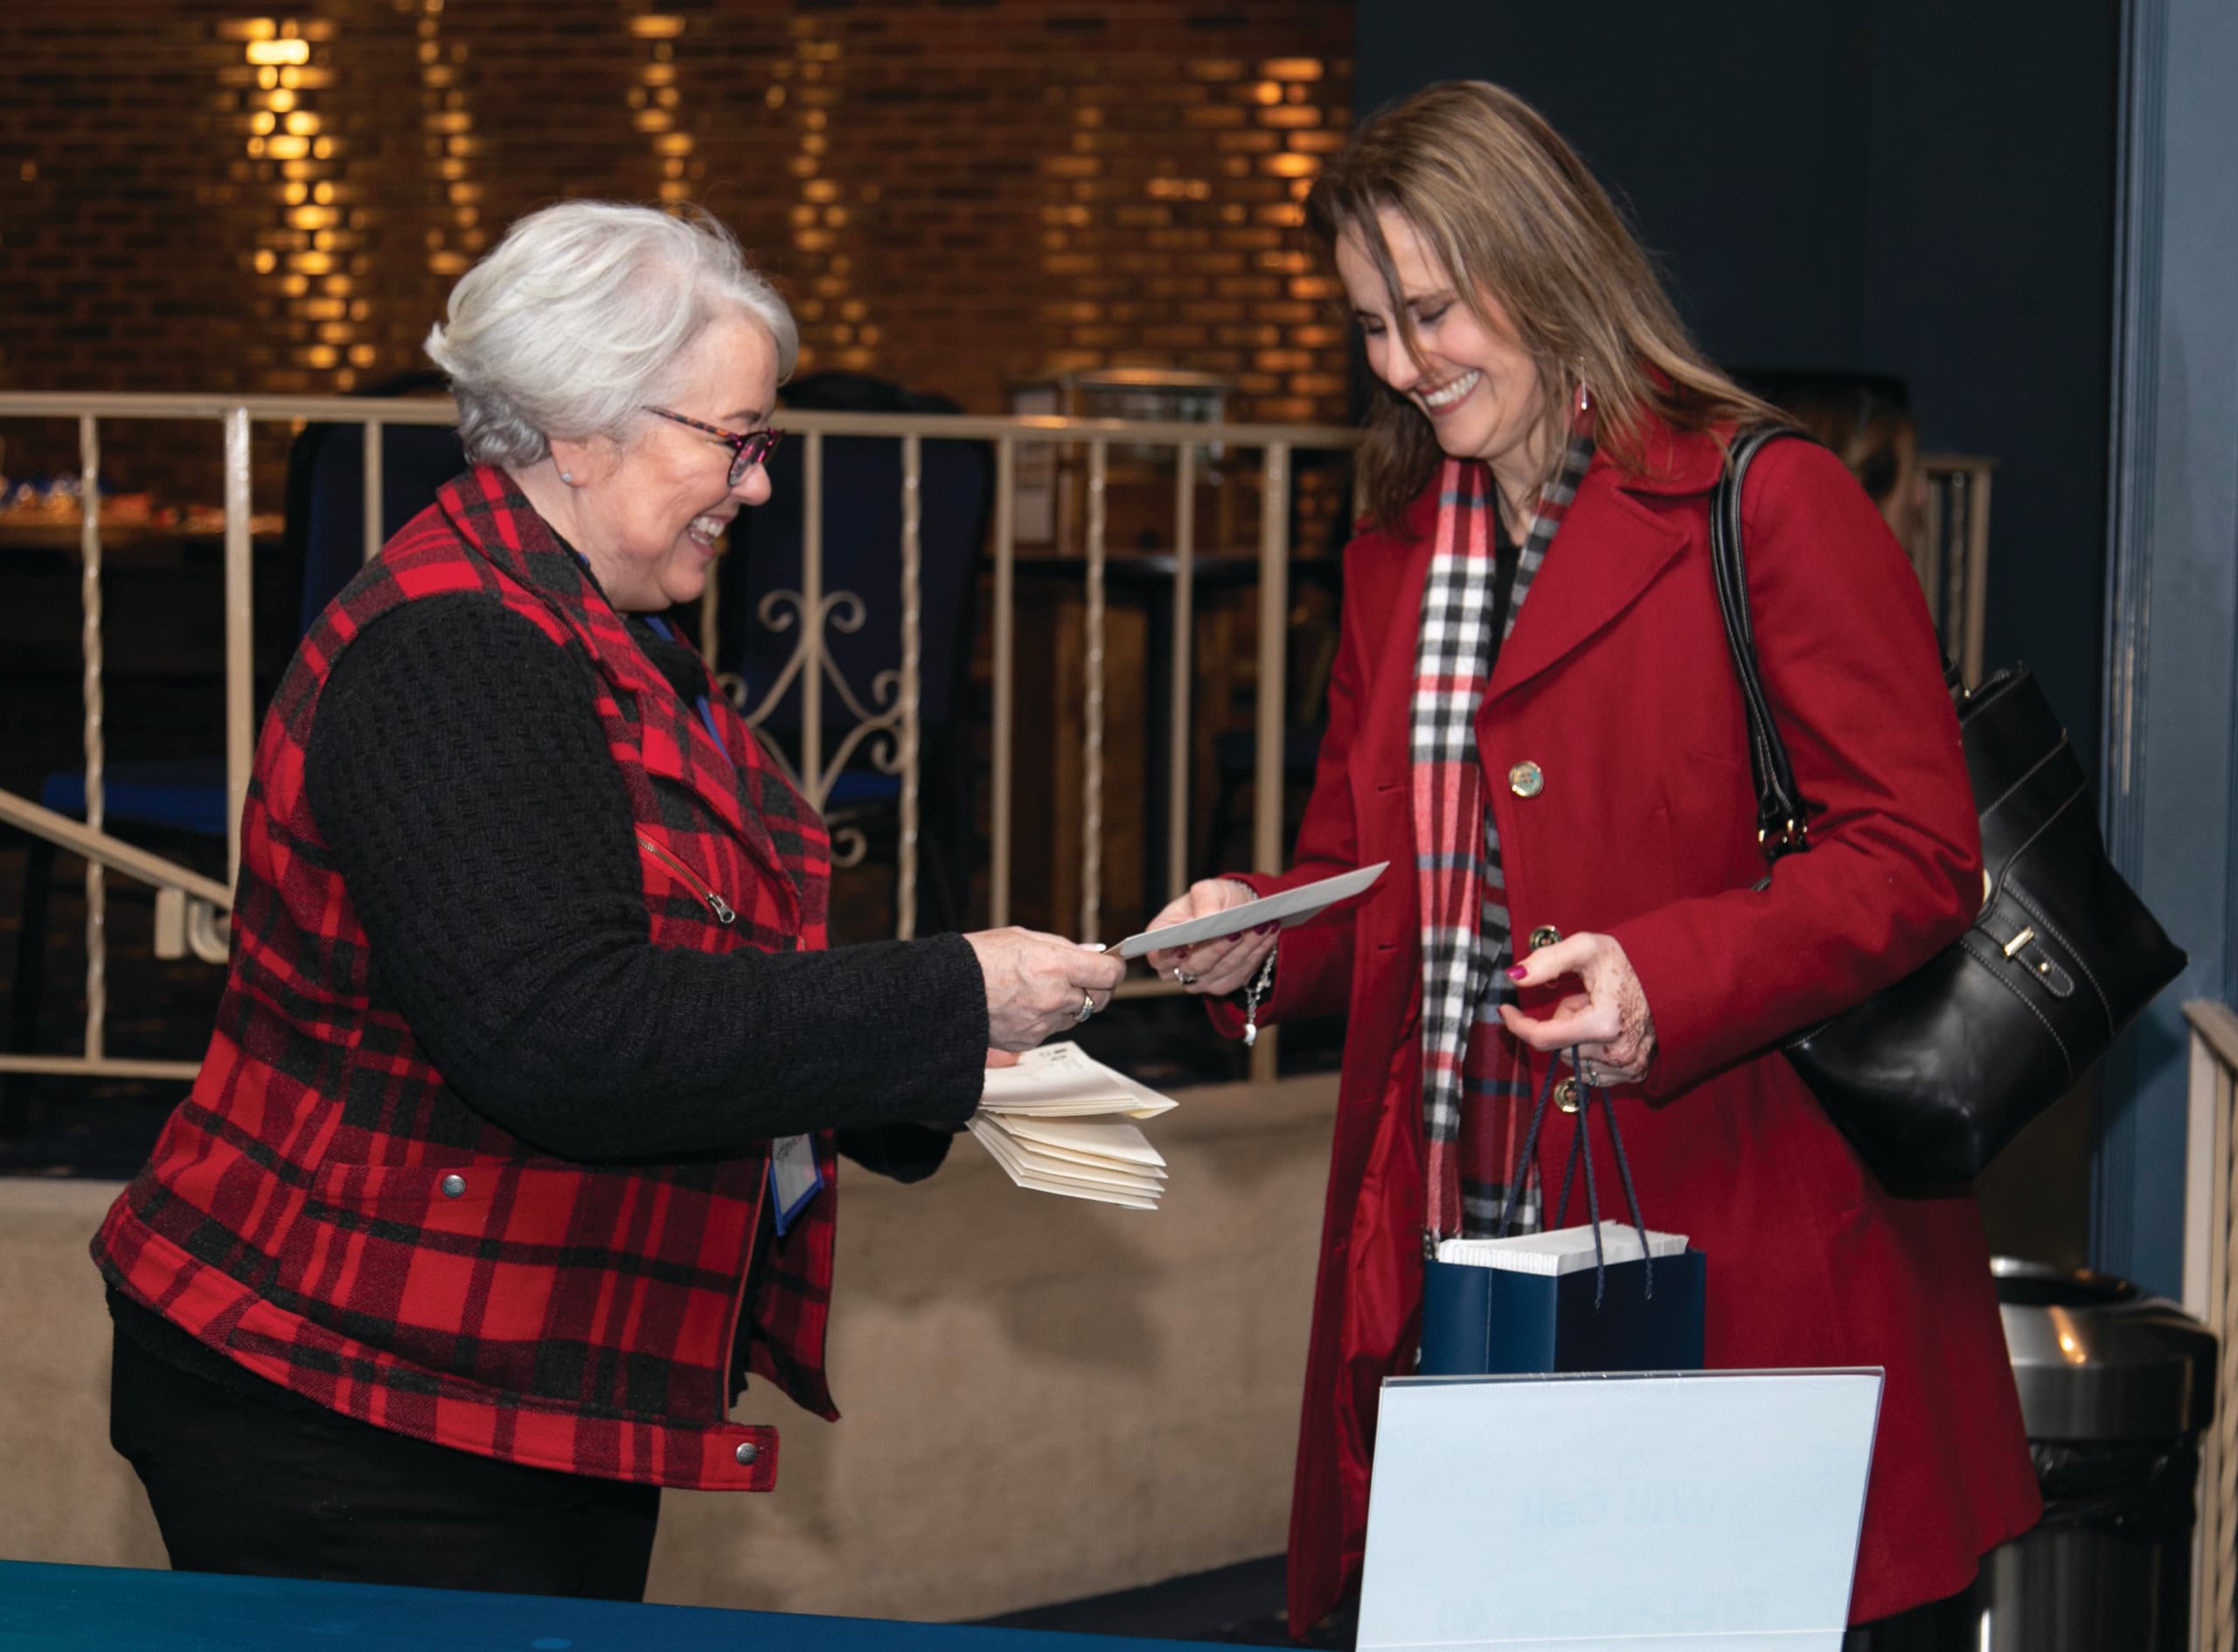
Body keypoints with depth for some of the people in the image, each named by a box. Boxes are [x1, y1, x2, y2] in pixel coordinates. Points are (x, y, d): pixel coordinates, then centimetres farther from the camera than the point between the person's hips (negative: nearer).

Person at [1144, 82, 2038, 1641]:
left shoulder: (1770, 506, -4)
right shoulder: (1396, 555, 17)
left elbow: (1917, 855, -9)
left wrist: (1669, 975, -22)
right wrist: (1258, 939, 1)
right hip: (1443, 1260, 6)